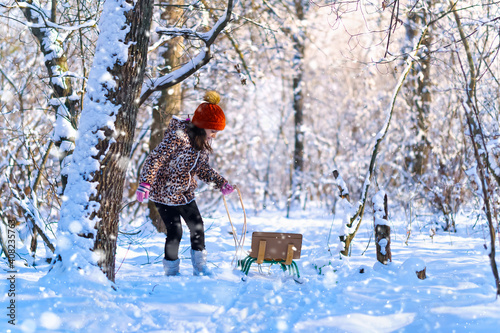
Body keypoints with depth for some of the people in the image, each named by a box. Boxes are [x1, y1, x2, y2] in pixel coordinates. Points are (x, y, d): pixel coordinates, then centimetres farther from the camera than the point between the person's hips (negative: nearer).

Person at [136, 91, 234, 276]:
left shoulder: (204, 142, 1)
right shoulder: (178, 137, -25)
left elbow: (202, 169, 12)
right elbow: (155, 159, -24)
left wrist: (221, 183, 1)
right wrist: (145, 183, -32)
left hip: (185, 193, 8)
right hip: (164, 193, -8)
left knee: (197, 227, 6)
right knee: (175, 232, -7)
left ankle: (200, 267, 20)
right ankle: (171, 271, 11)